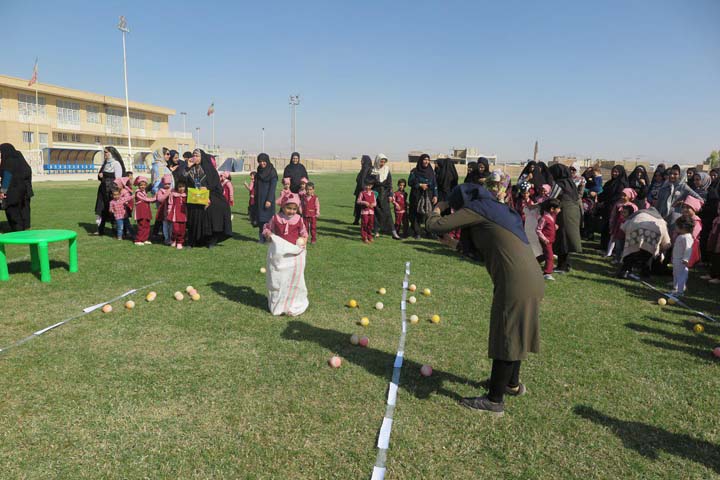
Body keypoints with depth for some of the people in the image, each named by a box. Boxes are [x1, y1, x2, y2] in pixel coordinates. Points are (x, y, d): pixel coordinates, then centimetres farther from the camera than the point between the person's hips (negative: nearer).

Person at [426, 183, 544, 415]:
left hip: (515, 284, -9)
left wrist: (438, 209, 15)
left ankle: (494, 400, 13)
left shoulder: (476, 209, -4)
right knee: (513, 335, 23)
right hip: (532, 281, 9)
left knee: (505, 338, 1)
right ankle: (512, 383, 42)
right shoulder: (498, 210, 22)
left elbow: (434, 225, -5)